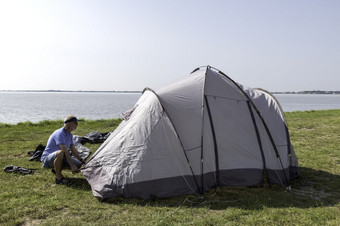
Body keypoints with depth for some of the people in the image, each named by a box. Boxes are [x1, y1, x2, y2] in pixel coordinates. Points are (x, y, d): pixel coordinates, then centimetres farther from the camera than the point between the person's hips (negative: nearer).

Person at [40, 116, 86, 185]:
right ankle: (58, 177, -22)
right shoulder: (59, 133, -25)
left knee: (78, 164, -7)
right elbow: (65, 151, -32)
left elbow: (73, 150, 10)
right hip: (47, 159, -8)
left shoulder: (70, 135, 4)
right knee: (60, 153, -41)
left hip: (59, 158, 9)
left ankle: (56, 169, 13)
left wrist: (82, 161, 5)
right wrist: (72, 165, -34)